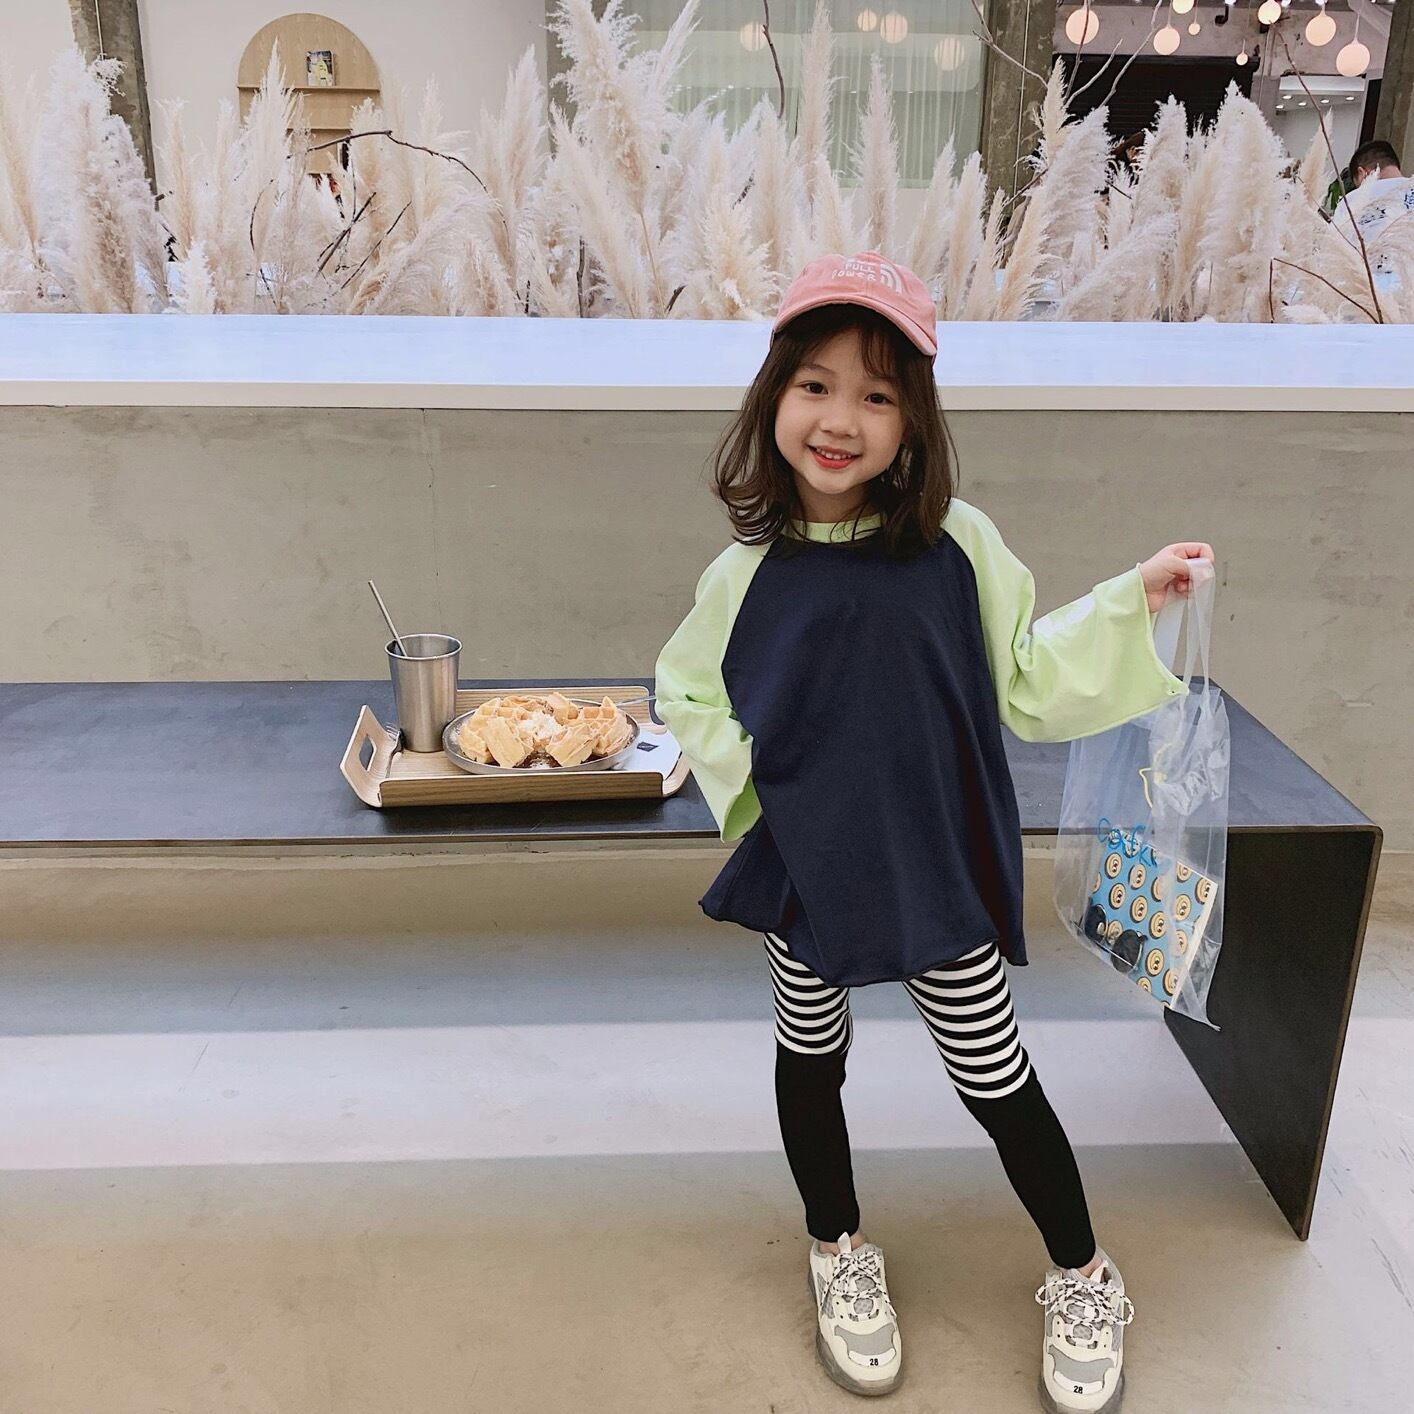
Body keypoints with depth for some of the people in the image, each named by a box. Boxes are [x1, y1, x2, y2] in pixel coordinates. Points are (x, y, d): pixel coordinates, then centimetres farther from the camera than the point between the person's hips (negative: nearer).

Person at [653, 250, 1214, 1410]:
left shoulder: (958, 545, -8)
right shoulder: (750, 570, -7)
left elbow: (1027, 684, -2)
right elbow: (686, 691, 6)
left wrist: (1131, 603, -10)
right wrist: (748, 783, -8)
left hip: (938, 866, -1)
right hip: (805, 869, 1)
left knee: (996, 1076, 11)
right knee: (812, 1057, 19)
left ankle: (1085, 1279, 37)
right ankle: (840, 1253, 46)